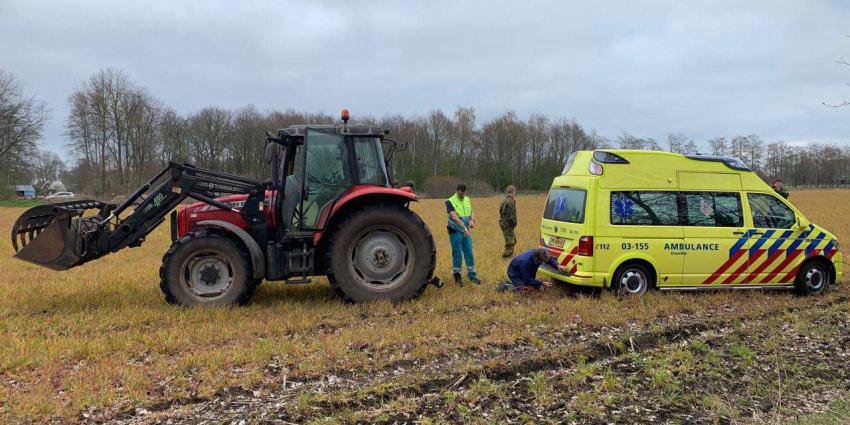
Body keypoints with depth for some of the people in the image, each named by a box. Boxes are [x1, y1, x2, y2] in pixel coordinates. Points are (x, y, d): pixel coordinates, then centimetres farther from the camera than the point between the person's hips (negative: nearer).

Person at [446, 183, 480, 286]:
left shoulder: (467, 200, 9)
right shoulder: (450, 202, -12)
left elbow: (471, 212, 16)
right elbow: (454, 217, -23)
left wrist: (472, 220, -8)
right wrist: (464, 227, -33)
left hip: (466, 232, 5)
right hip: (455, 232, -5)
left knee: (469, 253, 8)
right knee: (457, 254, 0)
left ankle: (472, 275, 17)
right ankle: (457, 276, 12)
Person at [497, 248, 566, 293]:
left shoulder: (543, 253, -27)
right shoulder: (526, 262, -43)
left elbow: (550, 259, -3)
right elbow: (527, 279, -30)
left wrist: (557, 265, -22)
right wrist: (542, 284, -28)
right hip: (514, 273, -8)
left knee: (535, 286, 10)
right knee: (528, 289, -19)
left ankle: (511, 282, 23)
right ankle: (505, 286, -2)